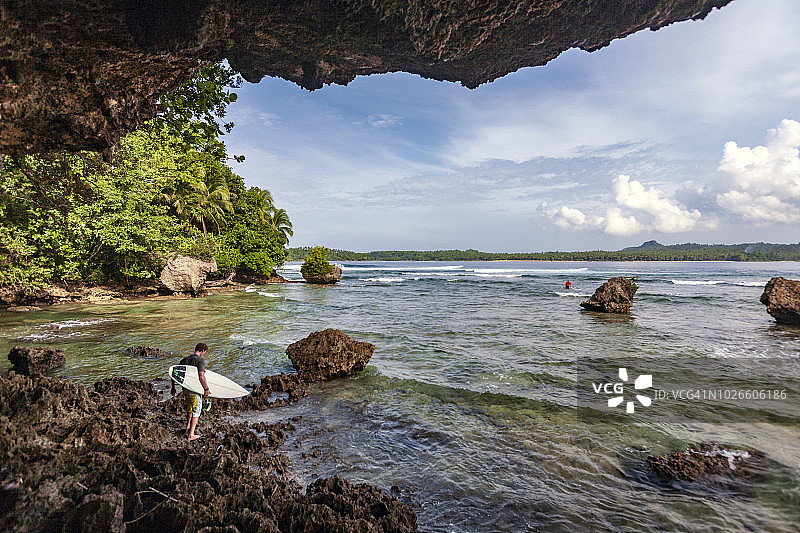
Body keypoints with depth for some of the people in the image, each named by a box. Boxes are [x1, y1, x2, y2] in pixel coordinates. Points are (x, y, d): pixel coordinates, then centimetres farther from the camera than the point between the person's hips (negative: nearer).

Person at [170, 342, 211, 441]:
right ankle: (191, 435, 4)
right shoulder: (200, 360, -15)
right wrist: (206, 389, -17)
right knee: (196, 410, 4)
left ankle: (188, 426, 44)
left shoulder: (184, 359, 8)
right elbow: (201, 376, -25)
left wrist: (173, 387, 19)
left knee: (189, 408, 27)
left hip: (185, 388, 7)